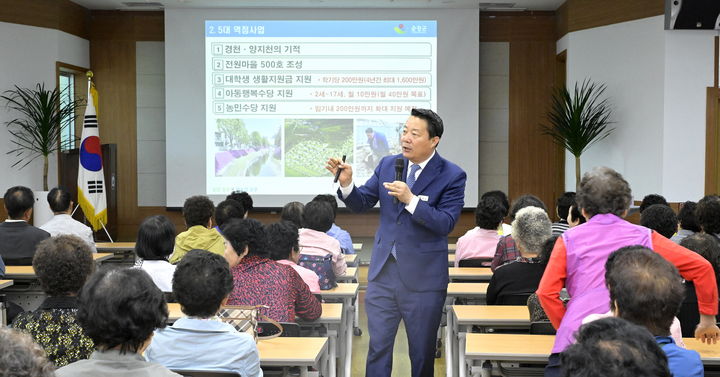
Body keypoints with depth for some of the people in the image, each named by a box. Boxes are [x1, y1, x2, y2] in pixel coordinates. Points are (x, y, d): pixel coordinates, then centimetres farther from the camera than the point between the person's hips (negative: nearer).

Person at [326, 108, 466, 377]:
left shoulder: (451, 176, -8)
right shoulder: (388, 165, 5)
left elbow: (446, 223, -17)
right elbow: (361, 203, 8)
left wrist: (410, 200, -27)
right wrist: (346, 183, -12)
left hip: (423, 277, -3)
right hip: (383, 271, 4)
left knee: (422, 352, 10)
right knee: (378, 346, 6)